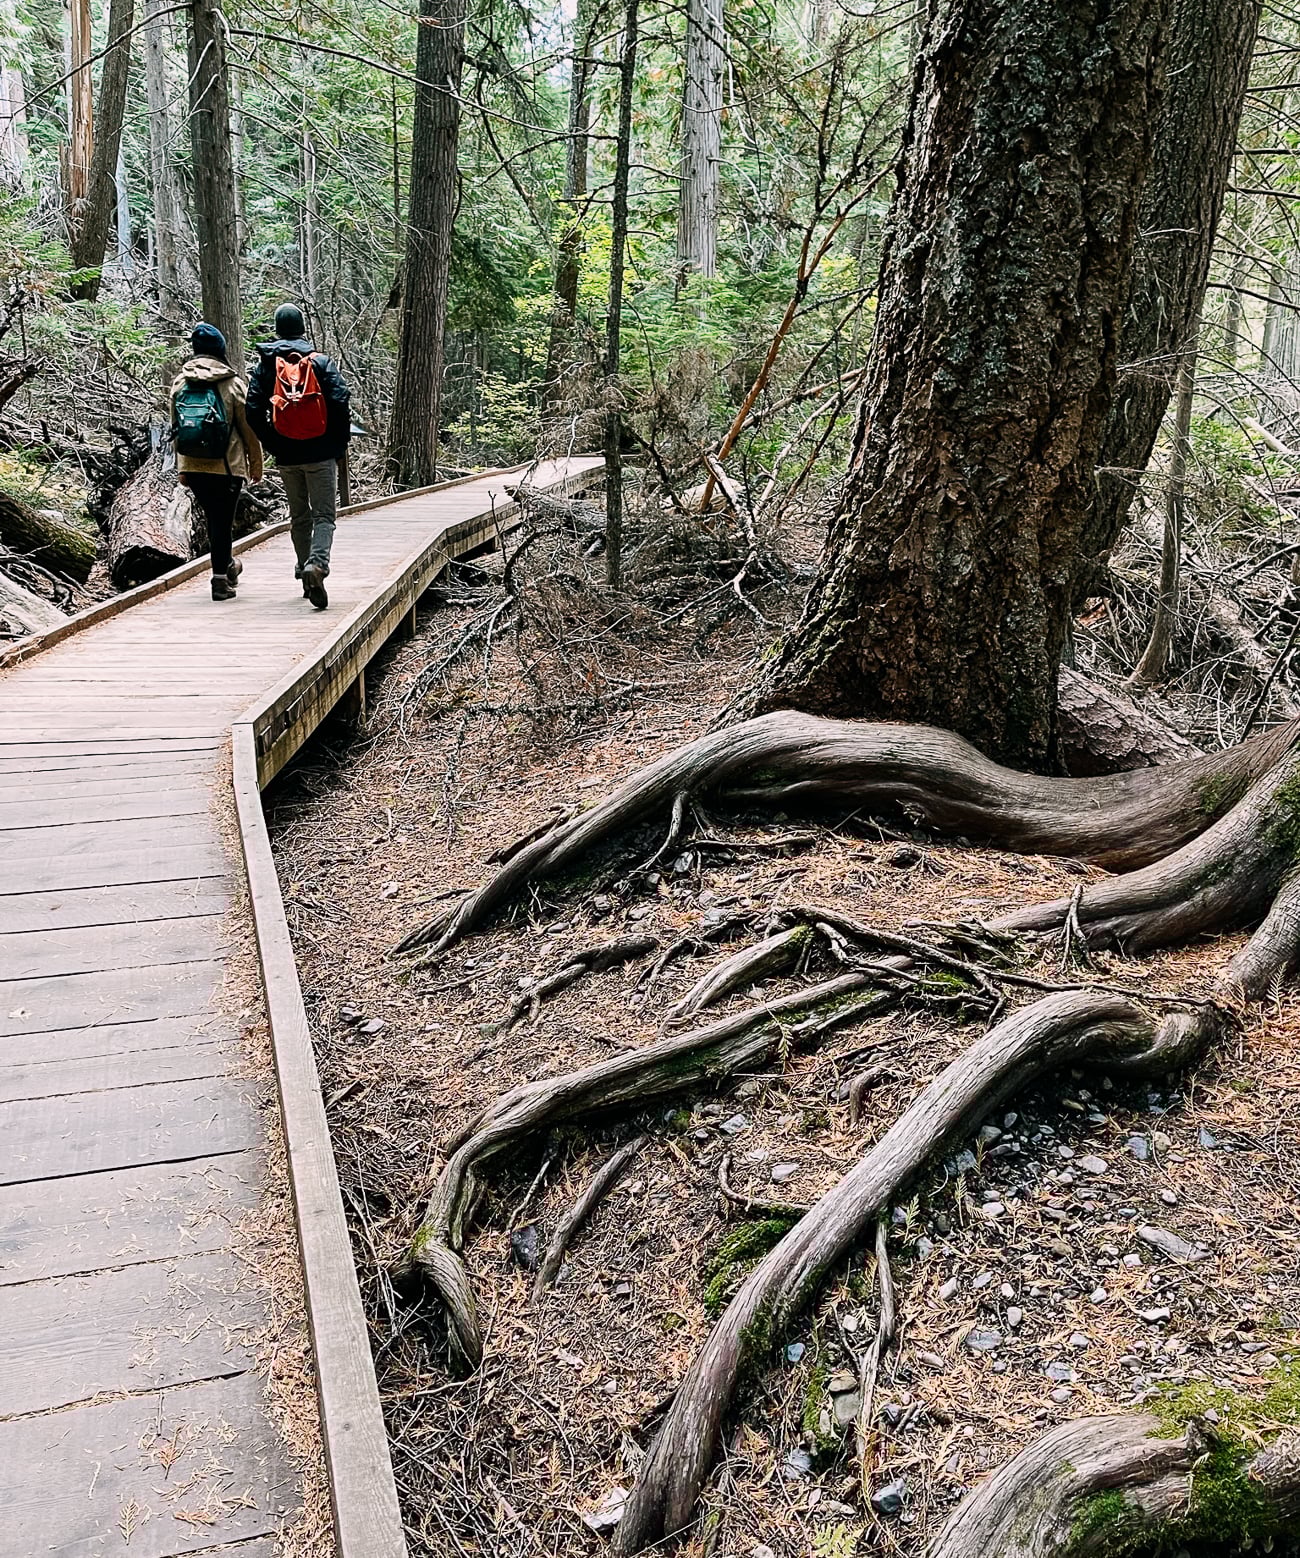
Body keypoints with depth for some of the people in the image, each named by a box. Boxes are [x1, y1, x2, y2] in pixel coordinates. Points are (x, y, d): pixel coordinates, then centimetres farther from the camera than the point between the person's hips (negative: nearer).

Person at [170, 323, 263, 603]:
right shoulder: (233, 383, -6)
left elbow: (176, 427, 12)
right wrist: (256, 464, 8)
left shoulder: (180, 383, 7)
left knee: (213, 518, 19)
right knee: (222, 520, 2)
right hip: (227, 465, -4)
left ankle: (227, 564, 34)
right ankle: (220, 579, 3)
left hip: (191, 465, 4)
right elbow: (249, 428, -3)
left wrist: (181, 468, 20)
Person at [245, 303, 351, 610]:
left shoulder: (264, 365, 4)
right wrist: (339, 444, -1)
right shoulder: (320, 362, -1)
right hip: (321, 453, -2)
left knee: (298, 516, 17)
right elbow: (340, 402, -10)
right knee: (324, 515, -2)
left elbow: (254, 412, -2)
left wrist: (273, 446, 8)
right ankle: (317, 564, -26)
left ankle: (305, 571, 21)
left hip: (286, 456, 2)